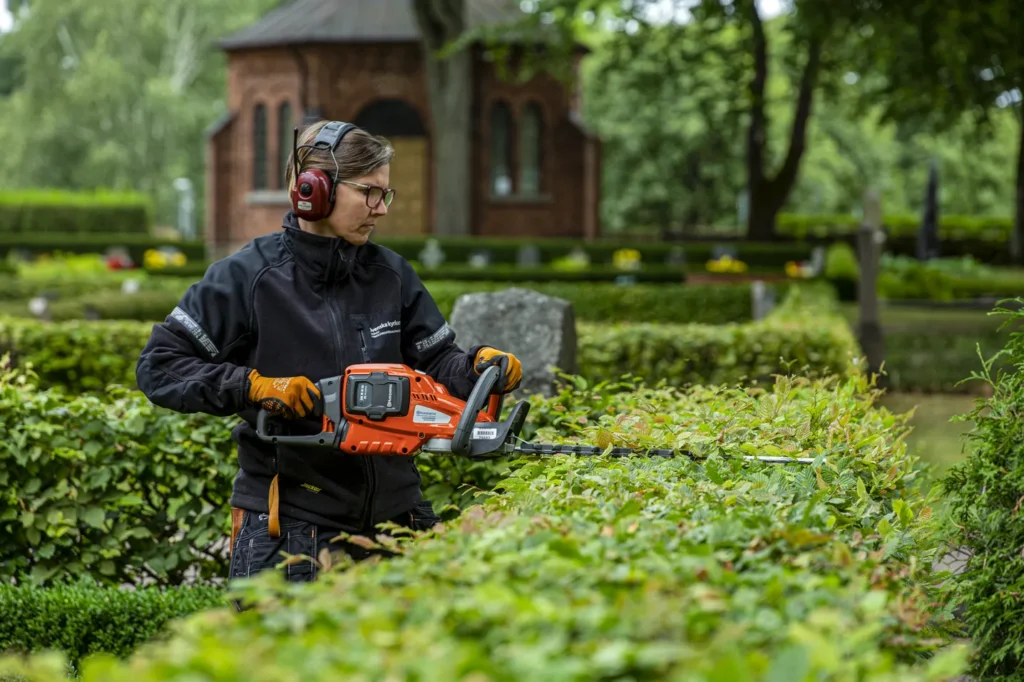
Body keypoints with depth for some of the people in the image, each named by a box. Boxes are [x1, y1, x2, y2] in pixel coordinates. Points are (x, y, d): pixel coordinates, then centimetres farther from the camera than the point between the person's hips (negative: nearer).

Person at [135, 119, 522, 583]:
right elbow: (158, 366, -7)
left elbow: (436, 362, 10)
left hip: (393, 513, 5)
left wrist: (480, 366, -12)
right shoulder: (248, 277, -6)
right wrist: (254, 386, -18)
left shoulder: (391, 275, 8)